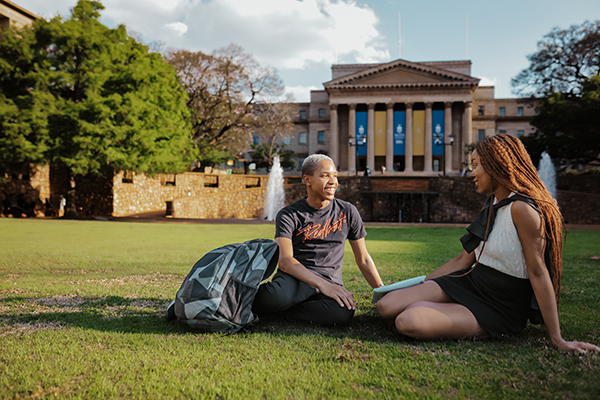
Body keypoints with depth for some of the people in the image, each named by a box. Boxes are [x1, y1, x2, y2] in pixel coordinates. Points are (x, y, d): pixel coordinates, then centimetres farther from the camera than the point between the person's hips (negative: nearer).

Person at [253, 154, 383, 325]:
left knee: (343, 312, -36)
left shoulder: (348, 212, 8)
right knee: (278, 296, -43)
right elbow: (285, 260, -16)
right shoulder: (288, 215, -1)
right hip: (295, 278, -4)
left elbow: (363, 259, 15)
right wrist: (321, 284, -29)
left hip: (330, 282, 4)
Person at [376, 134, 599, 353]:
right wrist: (421, 283, 14)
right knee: (386, 306, -12)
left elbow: (538, 273, -20)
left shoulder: (522, 209, -19)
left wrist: (557, 339, -17)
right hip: (468, 283, 7)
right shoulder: (491, 207, 11)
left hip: (496, 310, -7)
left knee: (408, 323, -29)